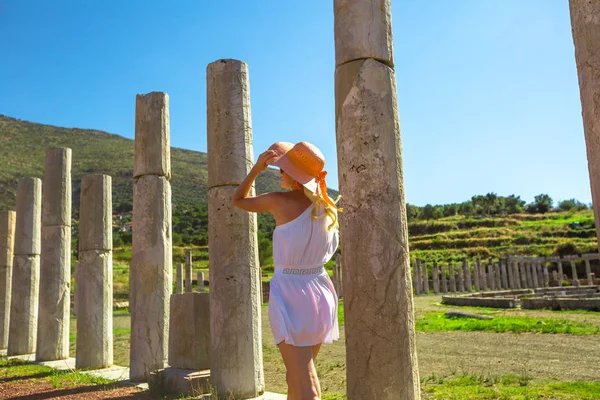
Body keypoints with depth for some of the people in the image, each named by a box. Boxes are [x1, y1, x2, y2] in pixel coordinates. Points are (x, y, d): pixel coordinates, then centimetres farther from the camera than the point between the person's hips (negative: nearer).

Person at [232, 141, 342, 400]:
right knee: (296, 376, 24)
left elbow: (238, 200, 6)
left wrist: (257, 168, 5)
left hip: (289, 294, -6)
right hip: (320, 292, 6)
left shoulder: (280, 201, -12)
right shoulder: (327, 205, 3)